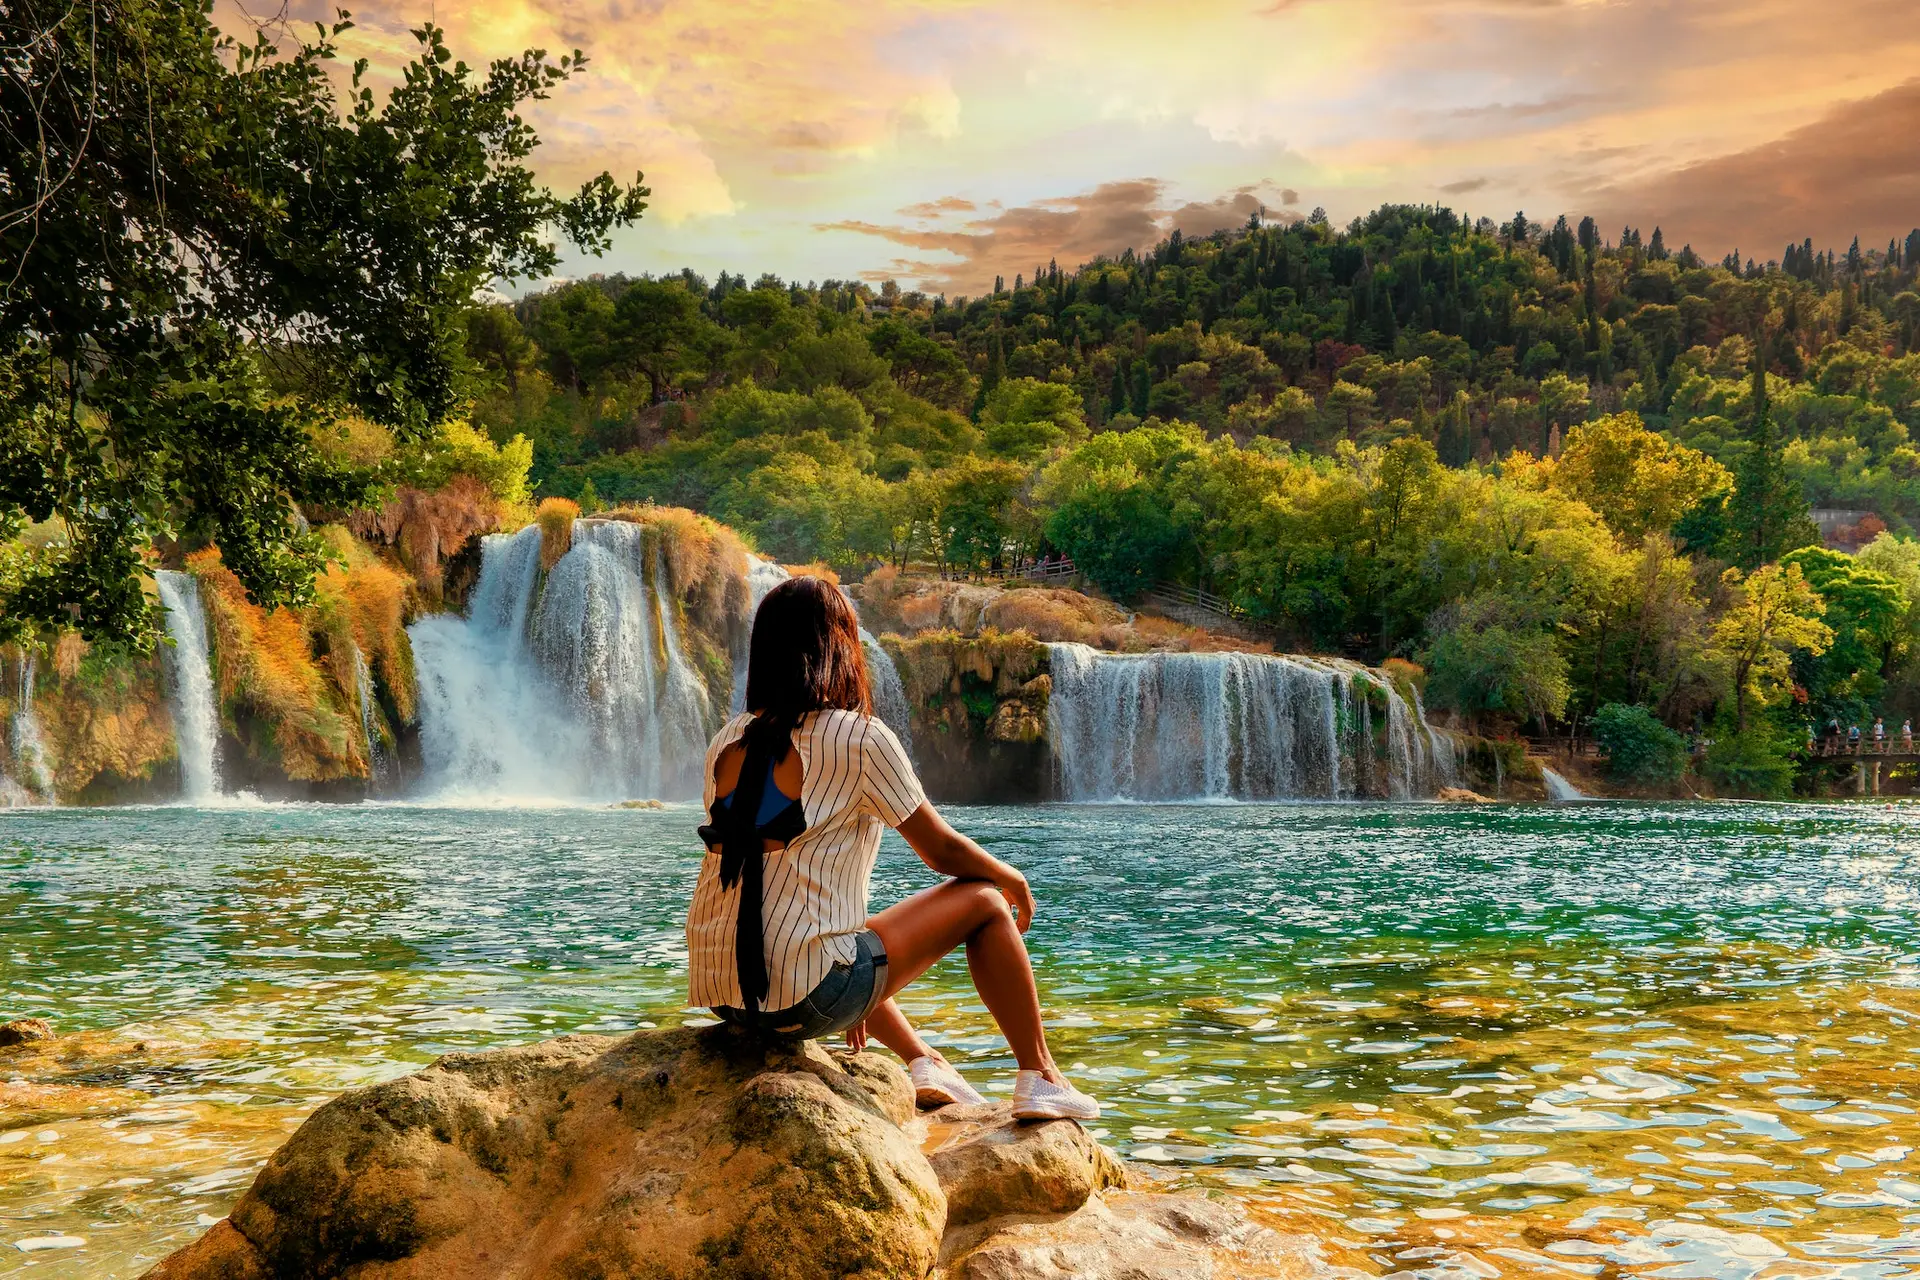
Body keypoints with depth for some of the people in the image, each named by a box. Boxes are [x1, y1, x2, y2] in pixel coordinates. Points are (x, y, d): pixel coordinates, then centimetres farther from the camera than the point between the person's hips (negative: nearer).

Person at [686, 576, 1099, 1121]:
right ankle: (1040, 1080, 20)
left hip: (716, 994, 7)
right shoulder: (859, 738, -8)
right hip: (803, 1000, -7)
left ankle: (924, 1062, 36)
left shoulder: (728, 743, 10)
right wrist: (1015, 881, 24)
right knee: (985, 899, 10)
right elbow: (943, 851, 1)